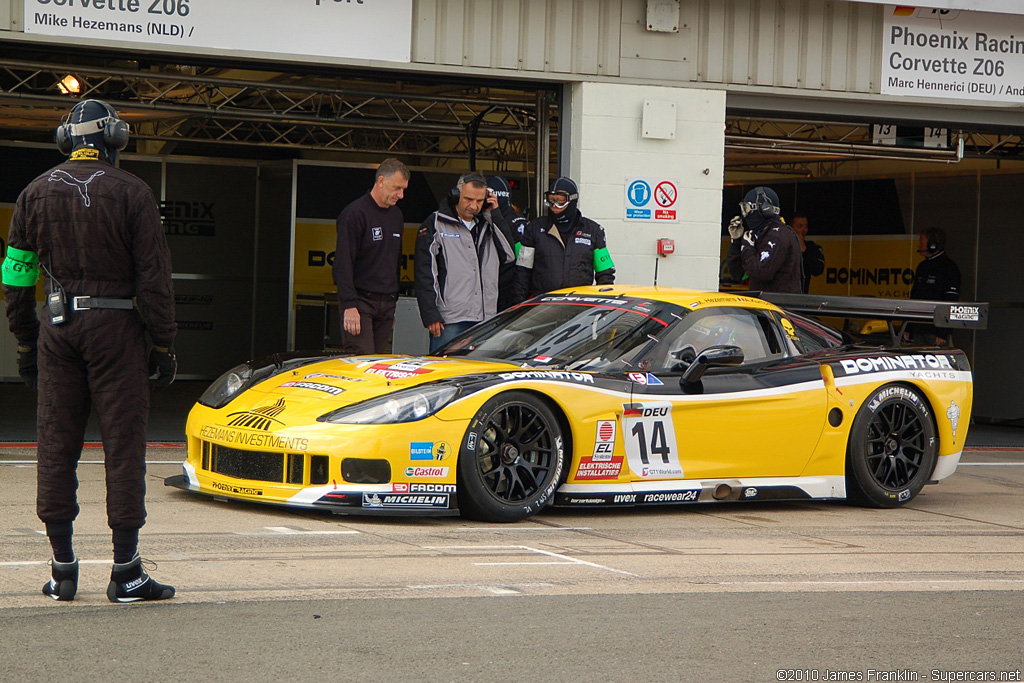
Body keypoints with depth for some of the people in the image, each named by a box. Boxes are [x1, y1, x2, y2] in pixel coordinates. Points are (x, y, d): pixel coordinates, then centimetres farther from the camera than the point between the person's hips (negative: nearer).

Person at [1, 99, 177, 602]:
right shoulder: (131, 193, -4)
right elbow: (153, 277, -6)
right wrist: (164, 344, 0)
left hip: (57, 327, 4)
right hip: (116, 325, -3)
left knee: (56, 447, 8)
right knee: (123, 446, -1)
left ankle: (63, 570, 9)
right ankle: (125, 572, -1)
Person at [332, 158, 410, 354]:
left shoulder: (397, 216, 16)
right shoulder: (355, 213, -9)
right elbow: (343, 263, -13)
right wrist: (349, 305, -20)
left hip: (386, 304, 7)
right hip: (360, 301, -7)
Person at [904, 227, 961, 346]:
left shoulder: (949, 268, -6)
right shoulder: (922, 267, 18)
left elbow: (951, 303, -12)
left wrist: (942, 333, -18)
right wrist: (908, 329, 16)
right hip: (918, 330, 7)